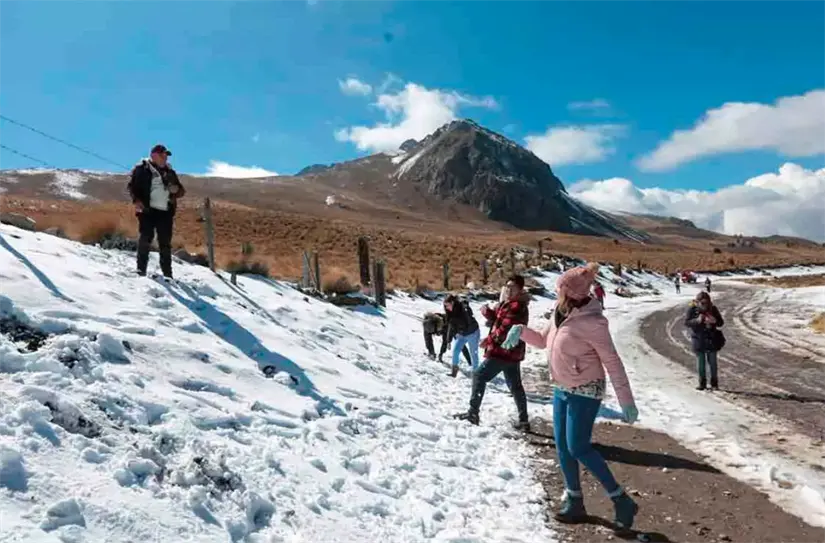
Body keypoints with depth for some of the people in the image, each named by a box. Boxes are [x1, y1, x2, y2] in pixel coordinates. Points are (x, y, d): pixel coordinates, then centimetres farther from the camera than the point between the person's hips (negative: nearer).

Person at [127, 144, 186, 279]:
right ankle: (141, 269, 1)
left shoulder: (170, 172, 17)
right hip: (148, 210, -4)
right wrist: (137, 200, -16)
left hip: (165, 212, 4)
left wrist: (176, 189, -2)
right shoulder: (142, 169, 3)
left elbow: (181, 191, 21)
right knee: (146, 238, -7)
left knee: (165, 243, 6)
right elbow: (132, 186, -1)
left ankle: (167, 273, 11)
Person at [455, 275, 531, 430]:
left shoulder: (517, 306, -18)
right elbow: (496, 317, 16)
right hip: (511, 352, 10)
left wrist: (489, 339, -13)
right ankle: (523, 420, 20)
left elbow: (505, 329, -24)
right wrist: (487, 311, -6)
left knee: (479, 376, -2)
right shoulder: (506, 303, 13)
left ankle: (473, 412, 0)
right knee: (515, 386, 14)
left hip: (503, 351, -10)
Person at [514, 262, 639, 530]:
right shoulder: (560, 314, 1)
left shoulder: (592, 322, -23)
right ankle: (574, 501, 25)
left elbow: (612, 362, -20)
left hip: (585, 392, -8)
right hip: (561, 389, 8)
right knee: (562, 447, 11)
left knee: (578, 448, -8)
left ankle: (620, 499, 7)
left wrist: (627, 401, -20)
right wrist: (521, 331, -2)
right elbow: (543, 341, 16)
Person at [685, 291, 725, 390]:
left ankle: (714, 383, 17)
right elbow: (686, 322, -8)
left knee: (712, 362, 6)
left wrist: (715, 321, -22)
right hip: (698, 339, -1)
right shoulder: (692, 309, -9)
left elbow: (721, 322, 1)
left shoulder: (713, 309, -5)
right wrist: (697, 320, -26)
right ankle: (702, 383, 16)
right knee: (700, 362, 5)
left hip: (711, 339, 1)